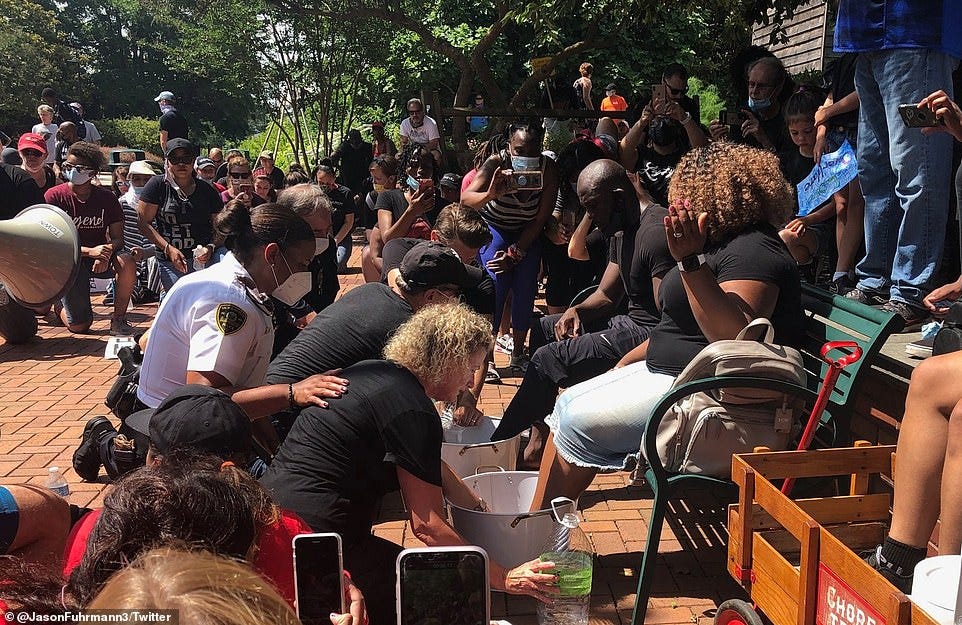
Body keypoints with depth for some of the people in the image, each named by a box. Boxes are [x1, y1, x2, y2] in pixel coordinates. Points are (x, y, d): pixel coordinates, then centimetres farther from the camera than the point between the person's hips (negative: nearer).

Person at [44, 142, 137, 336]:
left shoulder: (107, 198, -3)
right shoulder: (54, 196, -9)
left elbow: (118, 238, -4)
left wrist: (107, 252, -29)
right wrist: (90, 251, -28)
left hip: (101, 254, 2)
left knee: (127, 262, -34)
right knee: (79, 326, -6)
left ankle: (119, 320, -15)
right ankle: (60, 306, 32)